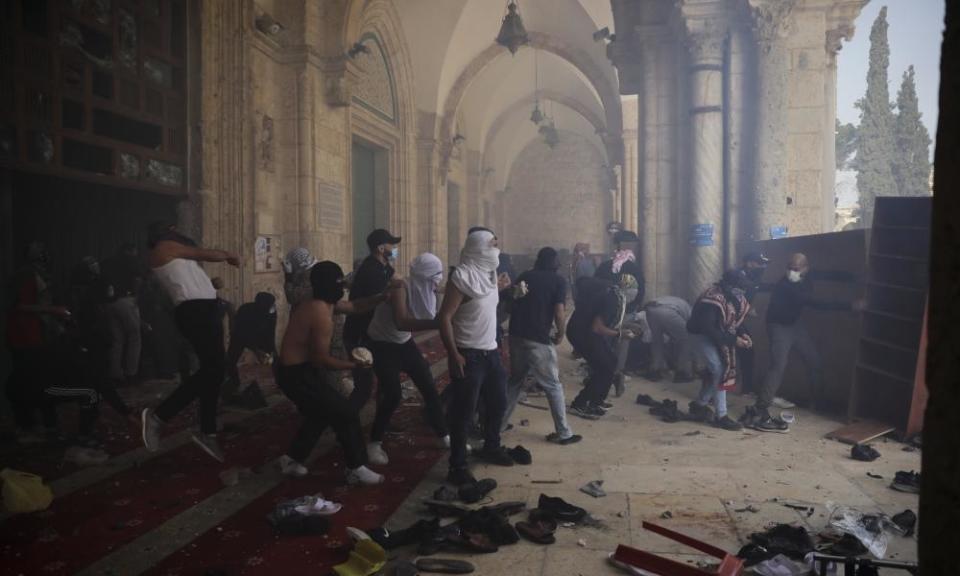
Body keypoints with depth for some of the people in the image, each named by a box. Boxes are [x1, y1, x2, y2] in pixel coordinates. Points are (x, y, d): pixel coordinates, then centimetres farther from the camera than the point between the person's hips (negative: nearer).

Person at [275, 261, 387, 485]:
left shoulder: (319, 304, 8)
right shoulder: (322, 313, -23)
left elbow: (355, 307, 18)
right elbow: (321, 359, -22)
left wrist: (383, 296, 9)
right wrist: (353, 365, -11)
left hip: (293, 369, 10)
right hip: (297, 374, -10)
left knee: (321, 413, 27)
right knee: (346, 413, -3)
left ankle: (292, 459, 34)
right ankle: (357, 469, 7)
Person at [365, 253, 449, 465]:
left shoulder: (427, 292, -7)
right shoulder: (401, 287, -29)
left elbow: (431, 317, -10)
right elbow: (401, 322, -43)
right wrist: (437, 323, -51)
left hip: (405, 343, 7)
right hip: (382, 345, -7)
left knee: (429, 387, 5)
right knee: (393, 395, -16)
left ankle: (444, 435, 20)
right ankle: (374, 443, 3)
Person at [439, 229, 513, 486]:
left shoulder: (488, 273, 10)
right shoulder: (463, 276, -16)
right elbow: (445, 317, -19)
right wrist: (453, 355, -22)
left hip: (491, 351, 9)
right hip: (469, 355, -9)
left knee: (498, 402, 20)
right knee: (464, 411, -2)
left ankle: (491, 448, 40)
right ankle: (458, 466, 9)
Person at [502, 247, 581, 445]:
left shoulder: (524, 276, 13)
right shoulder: (559, 281, -2)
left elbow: (511, 304, 17)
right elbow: (559, 313, -12)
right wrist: (560, 334, 4)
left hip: (516, 335, 5)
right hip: (539, 339, -5)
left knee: (515, 381, 21)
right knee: (553, 386, 6)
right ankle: (563, 433, 11)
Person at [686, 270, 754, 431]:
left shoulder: (734, 298, -4)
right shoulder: (712, 300, -31)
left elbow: (734, 320, 11)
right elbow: (708, 330, -33)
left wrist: (742, 334, -7)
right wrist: (733, 340, -32)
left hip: (716, 337, 9)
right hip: (701, 335, -9)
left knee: (714, 371, 11)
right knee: (719, 371, -15)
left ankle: (699, 405, 29)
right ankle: (721, 416, -9)